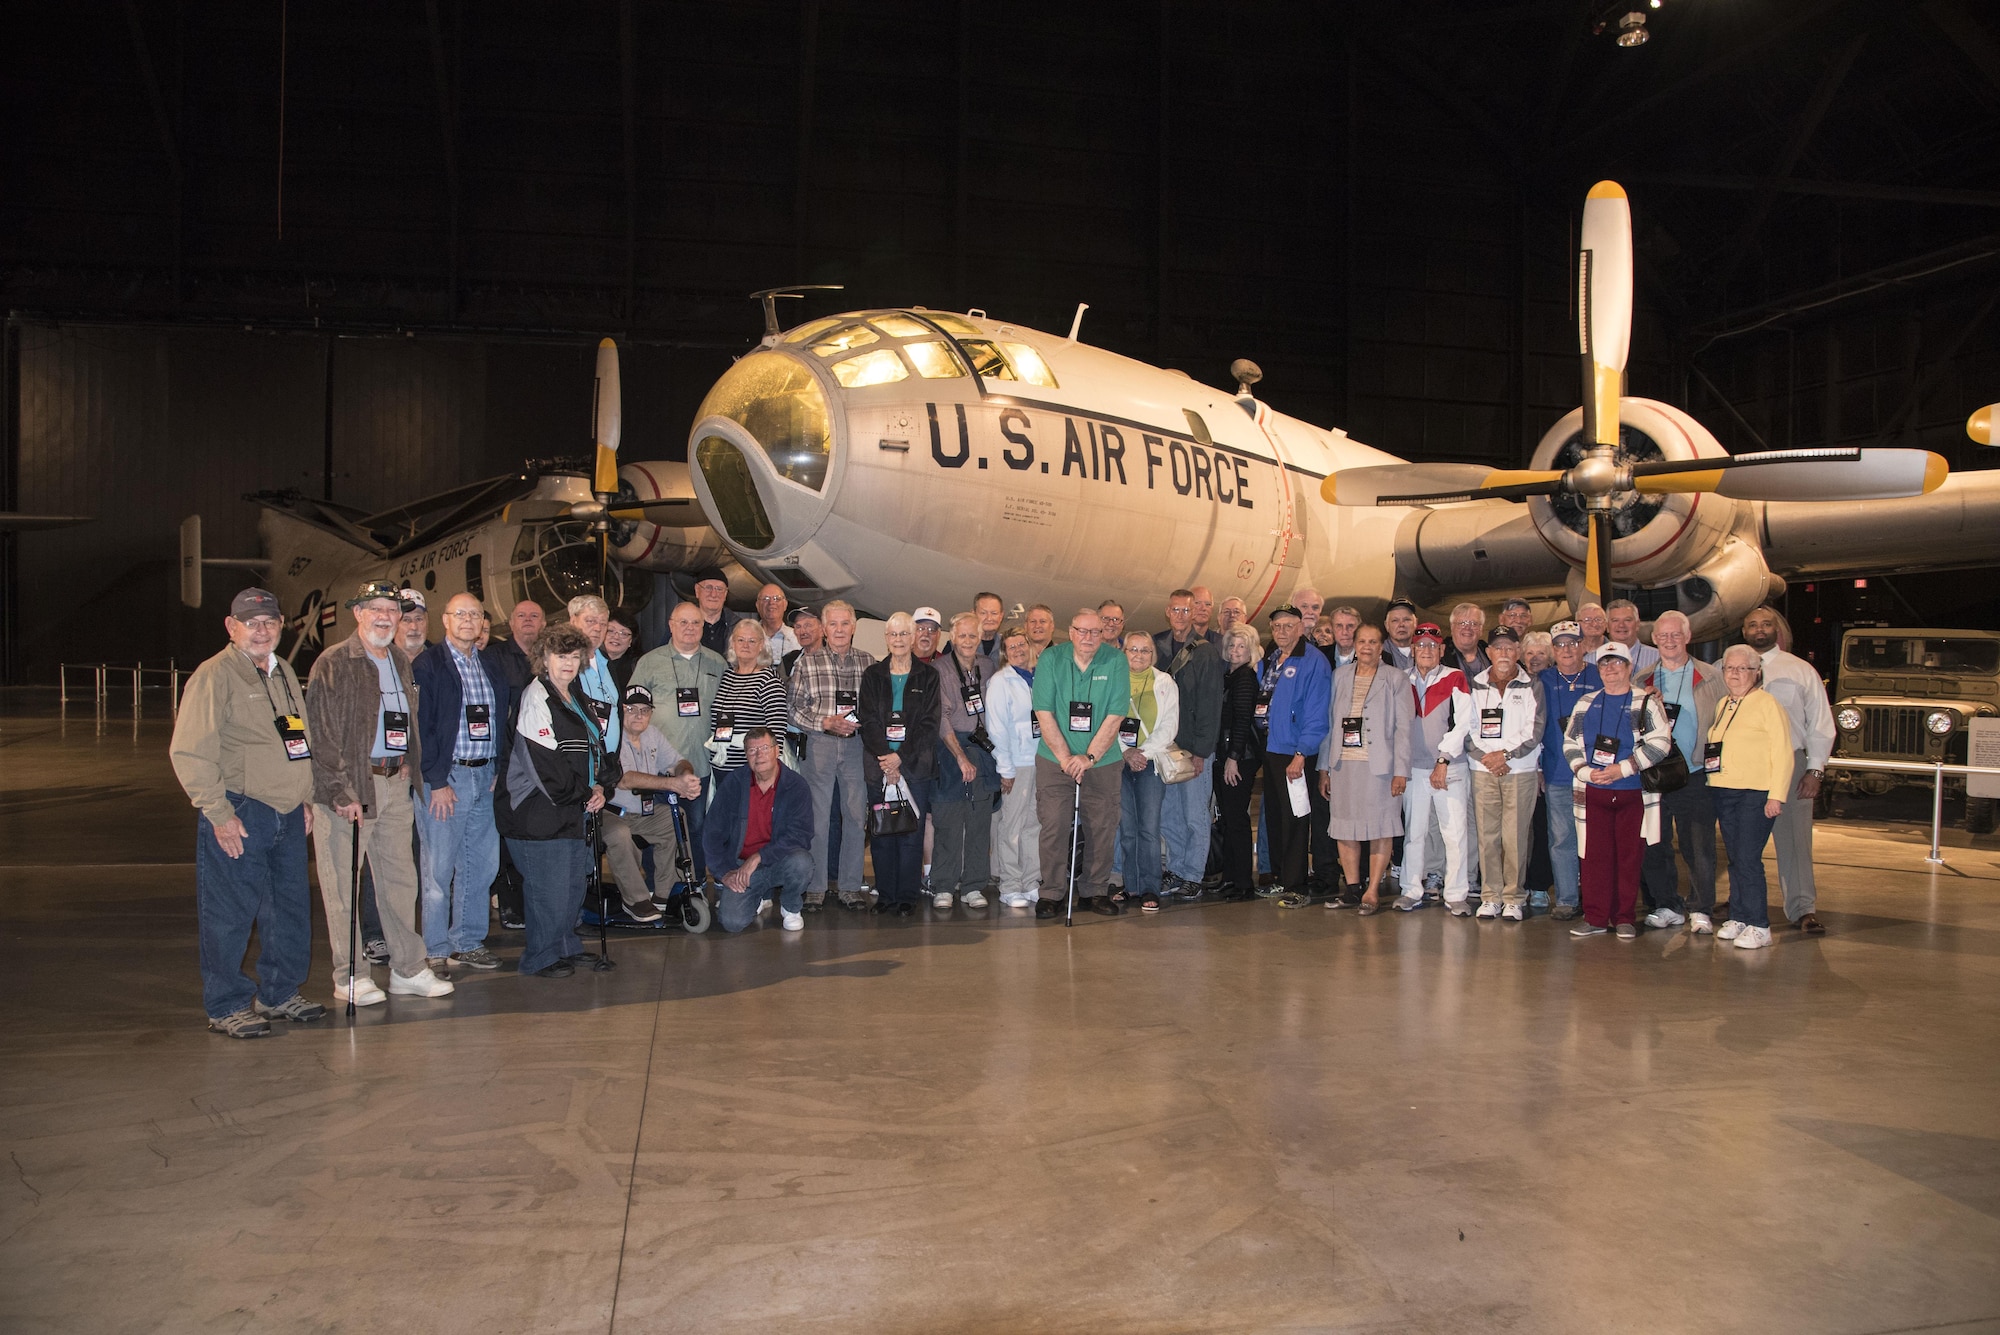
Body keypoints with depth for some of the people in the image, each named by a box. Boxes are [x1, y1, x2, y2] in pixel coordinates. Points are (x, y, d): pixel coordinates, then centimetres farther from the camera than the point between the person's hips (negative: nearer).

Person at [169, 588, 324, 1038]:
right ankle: (226, 1007, 12)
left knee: (291, 908, 12)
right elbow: (190, 753, -14)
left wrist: (305, 798, 18)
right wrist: (219, 813, -16)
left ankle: (279, 993, 26)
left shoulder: (284, 673, 15)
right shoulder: (214, 676, -9)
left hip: (287, 814, 7)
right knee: (230, 915, 0)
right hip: (238, 816, -7)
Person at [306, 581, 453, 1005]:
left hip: (394, 782, 7)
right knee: (344, 886, 0)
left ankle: (408, 969, 19)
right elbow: (321, 735, -11)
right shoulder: (333, 664, -7)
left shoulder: (401, 662, 15)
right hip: (349, 785, -6)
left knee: (401, 878, 10)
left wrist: (408, 763, 11)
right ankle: (349, 977, 9)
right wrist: (340, 791, -16)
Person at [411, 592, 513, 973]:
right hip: (445, 776, -5)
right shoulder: (426, 664, -4)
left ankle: (469, 943, 20)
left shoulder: (493, 663, 13)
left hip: (486, 776, 6)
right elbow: (420, 726, -9)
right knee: (439, 869, -1)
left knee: (482, 865, 9)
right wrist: (436, 782, -13)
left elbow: (507, 715, 15)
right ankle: (436, 951, 9)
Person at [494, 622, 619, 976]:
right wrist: (584, 794, -11)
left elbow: (598, 746, 19)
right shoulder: (536, 698, -11)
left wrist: (601, 787, 1)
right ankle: (542, 957, 9)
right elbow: (542, 763, -18)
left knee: (574, 883, 13)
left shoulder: (578, 699, 16)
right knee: (549, 887, -4)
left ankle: (567, 945, 27)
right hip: (540, 811, -9)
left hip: (577, 811, 9)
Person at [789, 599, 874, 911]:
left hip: (857, 745, 2)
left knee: (856, 815, 5)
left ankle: (850, 885, 15)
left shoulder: (868, 662, 8)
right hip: (818, 745, -2)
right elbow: (795, 708, -1)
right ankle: (815, 888, 11)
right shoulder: (807, 661, 3)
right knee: (817, 816, 2)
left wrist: (863, 722, -9)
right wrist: (827, 722, -13)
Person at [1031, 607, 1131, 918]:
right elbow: (1044, 714, -5)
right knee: (1054, 826, -4)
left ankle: (1095, 891, 17)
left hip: (1102, 762, 1)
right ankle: (1052, 893, 7)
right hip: (1054, 760, -1)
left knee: (1102, 828, 3)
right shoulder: (1051, 660, -3)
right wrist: (1066, 758, -12)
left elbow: (1115, 717, -6)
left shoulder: (1116, 663, -3)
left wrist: (1088, 757, -13)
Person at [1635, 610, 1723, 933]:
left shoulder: (1711, 677, 5)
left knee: (1698, 848, 0)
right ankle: (1667, 907, 19)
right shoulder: (1641, 679, 11)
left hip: (1695, 777, -2)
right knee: (1655, 846, 6)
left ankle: (1701, 910, 12)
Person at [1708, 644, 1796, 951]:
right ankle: (1737, 918, 17)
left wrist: (1777, 796, -15)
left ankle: (1758, 926, -4)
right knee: (1734, 858, 10)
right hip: (1723, 791, 7)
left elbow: (1783, 753, -10)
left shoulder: (1767, 703, -5)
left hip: (1755, 794, -7)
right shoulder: (1722, 705, 16)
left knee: (1748, 859, -10)